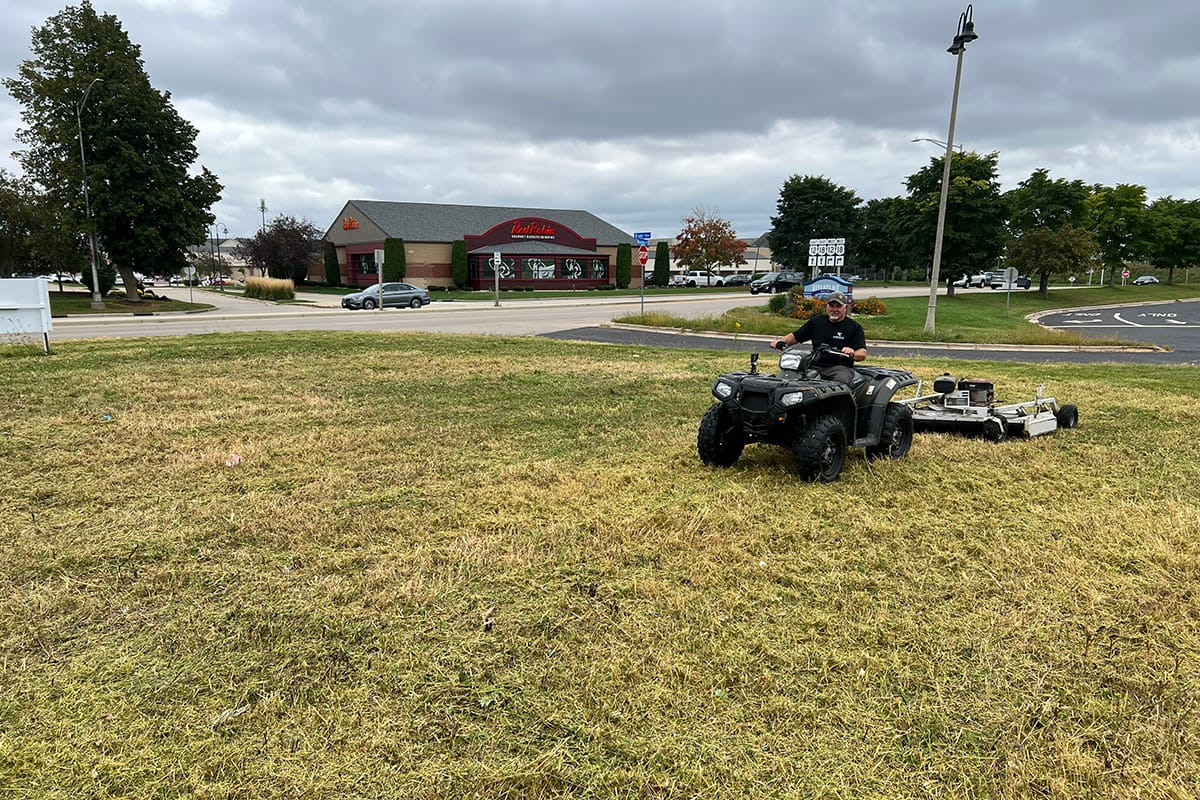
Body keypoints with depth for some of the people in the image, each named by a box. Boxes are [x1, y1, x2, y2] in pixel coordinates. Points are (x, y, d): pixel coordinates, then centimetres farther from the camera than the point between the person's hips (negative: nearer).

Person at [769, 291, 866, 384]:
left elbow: (862, 353, -3)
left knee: (842, 379, -39)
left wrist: (852, 354, -28)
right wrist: (782, 341, 3)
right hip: (815, 366, 3)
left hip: (840, 367, -3)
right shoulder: (816, 322, 19)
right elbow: (795, 336, 24)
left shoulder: (854, 327, 7)